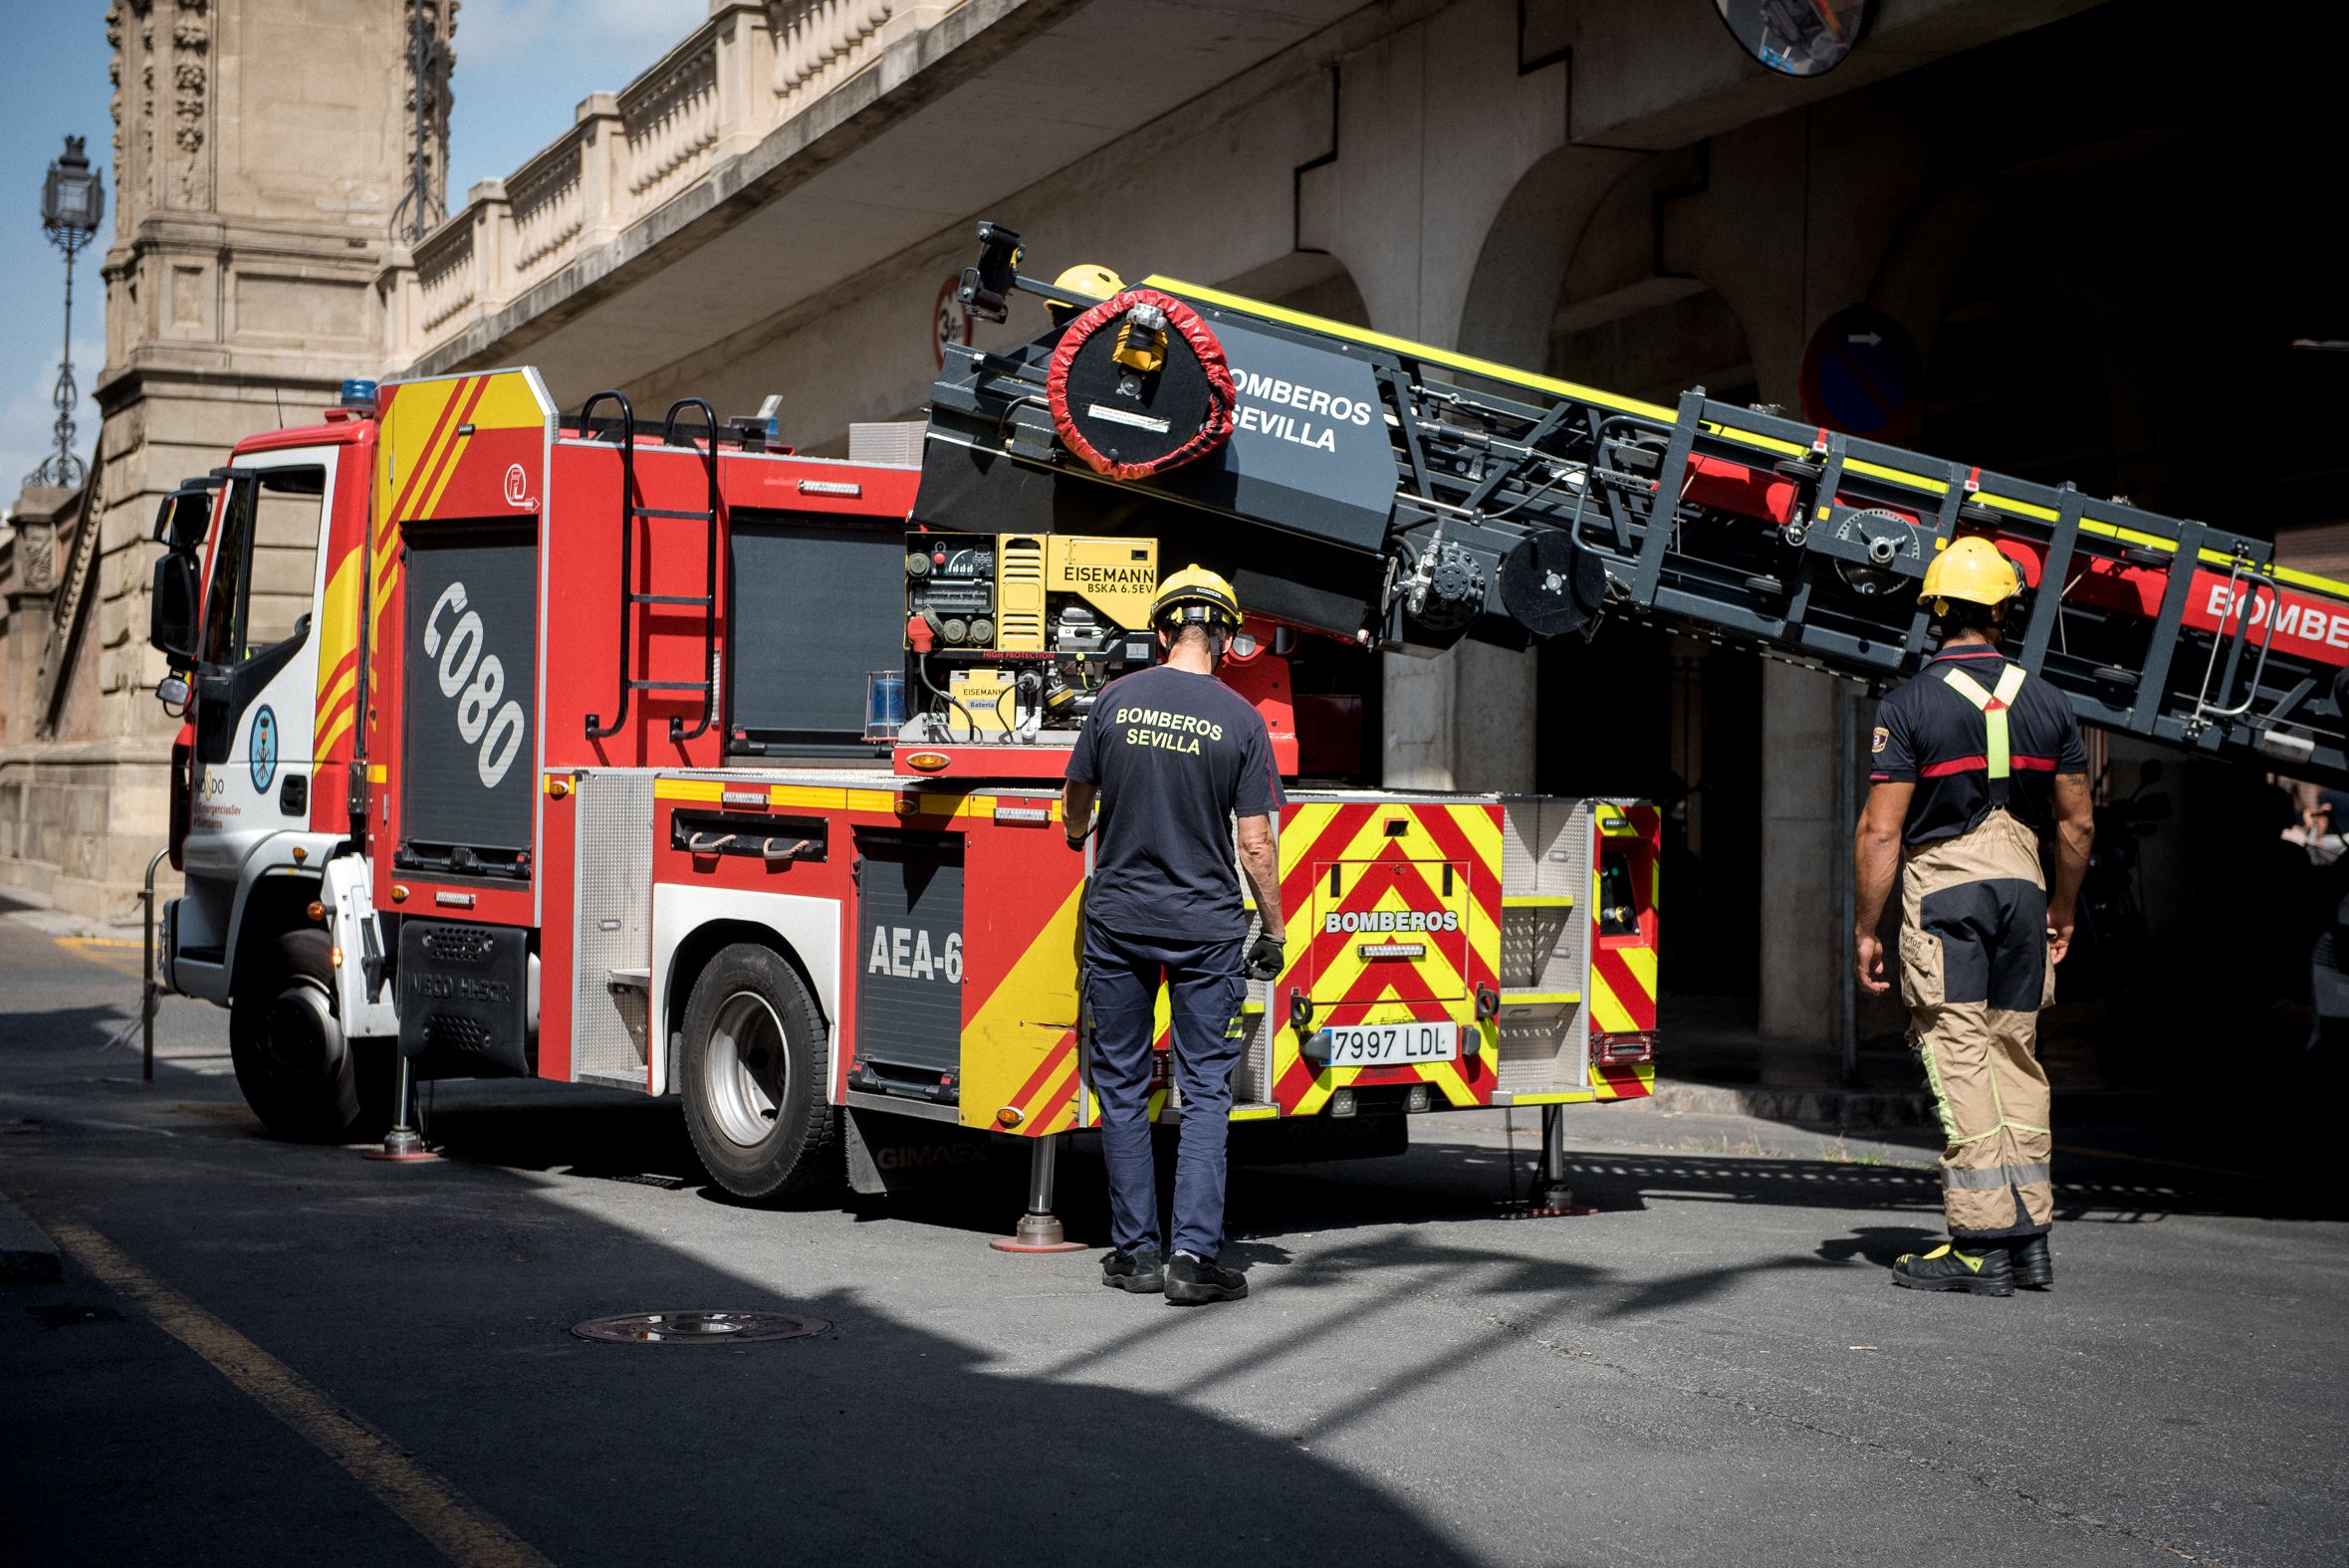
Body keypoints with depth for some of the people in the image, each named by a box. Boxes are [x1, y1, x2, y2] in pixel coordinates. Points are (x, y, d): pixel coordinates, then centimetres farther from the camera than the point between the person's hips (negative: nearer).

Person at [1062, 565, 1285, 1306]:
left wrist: (1078, 837, 36)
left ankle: (1135, 1252, 13)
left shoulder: (1116, 698, 0)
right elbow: (1255, 844, -7)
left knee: (1122, 1085, 10)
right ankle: (1194, 1254, -4)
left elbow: (1076, 806, 12)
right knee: (1206, 1090, 4)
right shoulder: (1239, 719, -6)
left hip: (1117, 918, 2)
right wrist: (1274, 933, 4)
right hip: (1205, 926, -2)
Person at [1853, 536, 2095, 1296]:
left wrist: (1866, 929, -4)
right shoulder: (2047, 704, 8)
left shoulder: (1908, 706, -6)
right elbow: (2077, 823, 11)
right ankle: (2030, 1235, 13)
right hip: (2022, 883, 4)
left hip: (1943, 881, -4)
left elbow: (1881, 829, -11)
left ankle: (1982, 1242, -6)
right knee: (2016, 1055, 12)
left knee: (1959, 1056, -4)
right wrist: (2060, 912, 23)